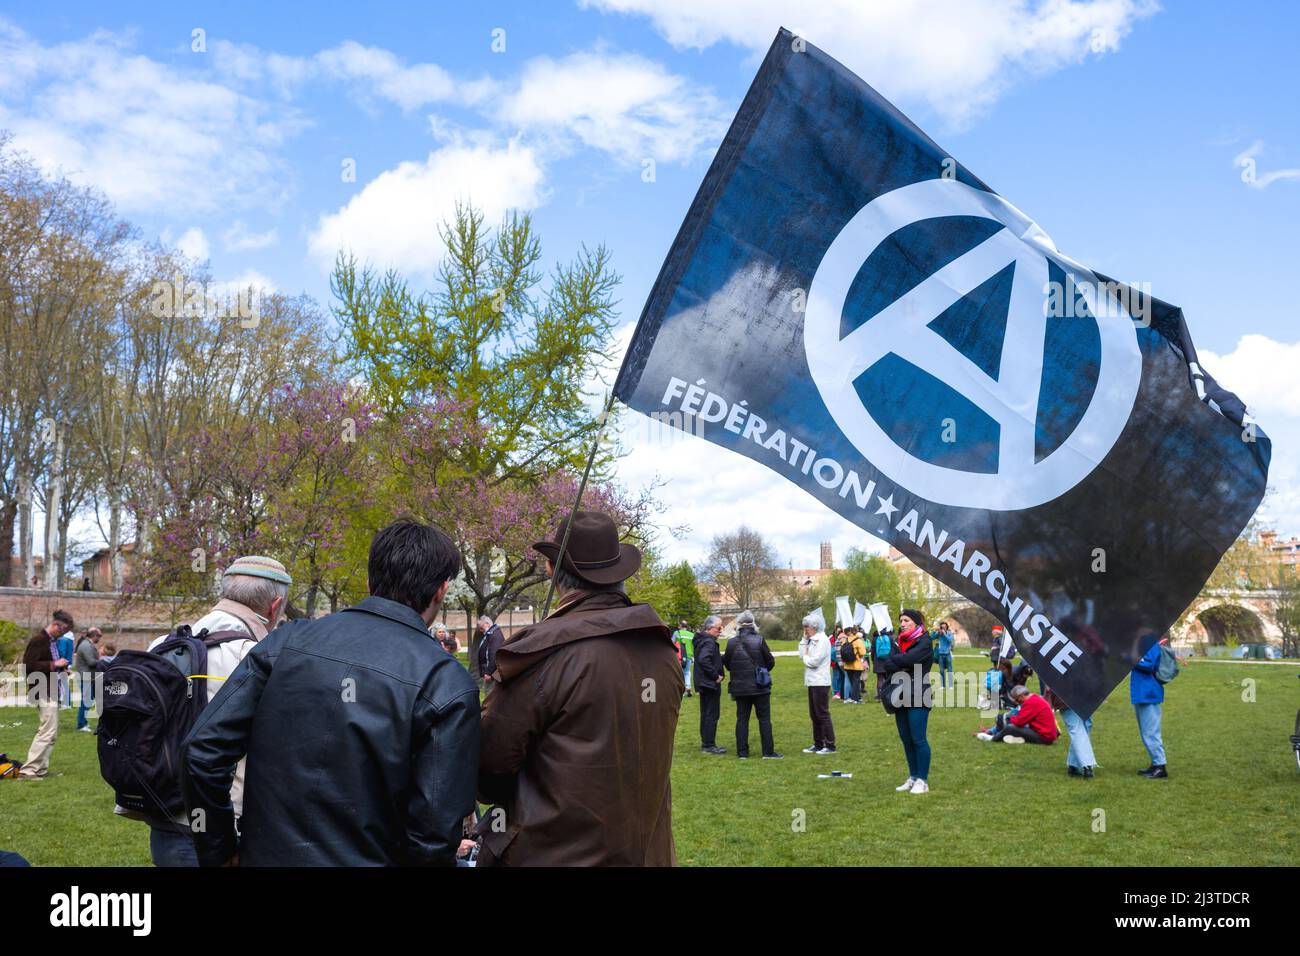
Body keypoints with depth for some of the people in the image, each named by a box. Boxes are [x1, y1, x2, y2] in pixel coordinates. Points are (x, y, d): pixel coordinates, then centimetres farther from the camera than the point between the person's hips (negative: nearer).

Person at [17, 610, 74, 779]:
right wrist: (54, 665, -20)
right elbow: (28, 665, -20)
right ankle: (28, 770, -11)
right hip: (44, 693, -10)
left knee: (46, 731, 15)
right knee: (49, 731, -13)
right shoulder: (38, 640, -13)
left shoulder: (53, 641, 14)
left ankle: (40, 768, 22)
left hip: (52, 691, 10)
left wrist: (61, 668, 8)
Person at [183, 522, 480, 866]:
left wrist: (219, 851, 6)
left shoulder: (288, 640, -5)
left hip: (266, 854, 3)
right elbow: (434, 833, -18)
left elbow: (202, 748, -6)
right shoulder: (448, 685, -15)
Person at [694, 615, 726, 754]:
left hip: (703, 683, 10)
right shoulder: (708, 642, -18)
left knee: (706, 714, 16)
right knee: (712, 715, -5)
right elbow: (703, 660, -30)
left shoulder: (701, 640, 13)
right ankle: (709, 745, -2)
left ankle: (705, 743, 23)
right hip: (710, 684, -10)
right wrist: (716, 676, -23)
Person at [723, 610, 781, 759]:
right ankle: (768, 751, 5)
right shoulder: (759, 640, -12)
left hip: (740, 687, 2)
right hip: (760, 686, -2)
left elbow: (727, 664, 4)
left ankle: (742, 752, 9)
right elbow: (770, 662, -6)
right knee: (764, 719, 5)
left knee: (742, 719, 8)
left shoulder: (732, 643, -5)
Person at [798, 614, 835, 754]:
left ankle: (830, 745, -1)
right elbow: (802, 655, 10)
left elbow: (814, 661, -21)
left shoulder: (822, 640, -14)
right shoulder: (811, 640, 15)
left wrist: (806, 658, -1)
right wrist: (804, 639, 5)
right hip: (812, 682, 9)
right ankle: (818, 744, 20)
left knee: (822, 714, -6)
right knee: (814, 715, 13)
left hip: (820, 683, -9)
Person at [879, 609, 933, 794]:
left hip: (918, 697, -7)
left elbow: (907, 659, -21)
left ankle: (923, 780, 1)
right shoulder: (898, 642, 14)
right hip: (900, 697, 7)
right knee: (906, 739, 10)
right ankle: (913, 777, 19)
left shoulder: (924, 642, -7)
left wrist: (892, 661, -4)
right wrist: (900, 666, -15)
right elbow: (885, 664, 2)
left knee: (918, 739, -5)